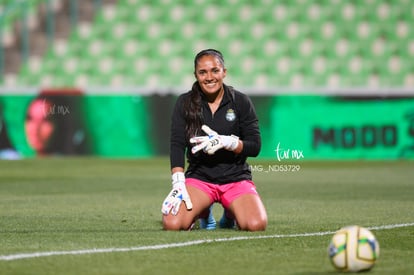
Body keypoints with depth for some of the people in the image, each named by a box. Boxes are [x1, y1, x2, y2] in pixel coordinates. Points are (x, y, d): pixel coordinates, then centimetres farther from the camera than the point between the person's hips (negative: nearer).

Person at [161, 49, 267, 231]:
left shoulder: (241, 102, 0)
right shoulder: (185, 103, 2)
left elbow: (255, 146, -3)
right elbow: (177, 144, -7)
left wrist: (225, 142, -22)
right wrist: (178, 183, -21)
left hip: (236, 178, 0)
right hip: (199, 177, 1)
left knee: (256, 225, -28)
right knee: (172, 224, -26)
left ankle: (231, 213, 12)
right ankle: (203, 213, 12)